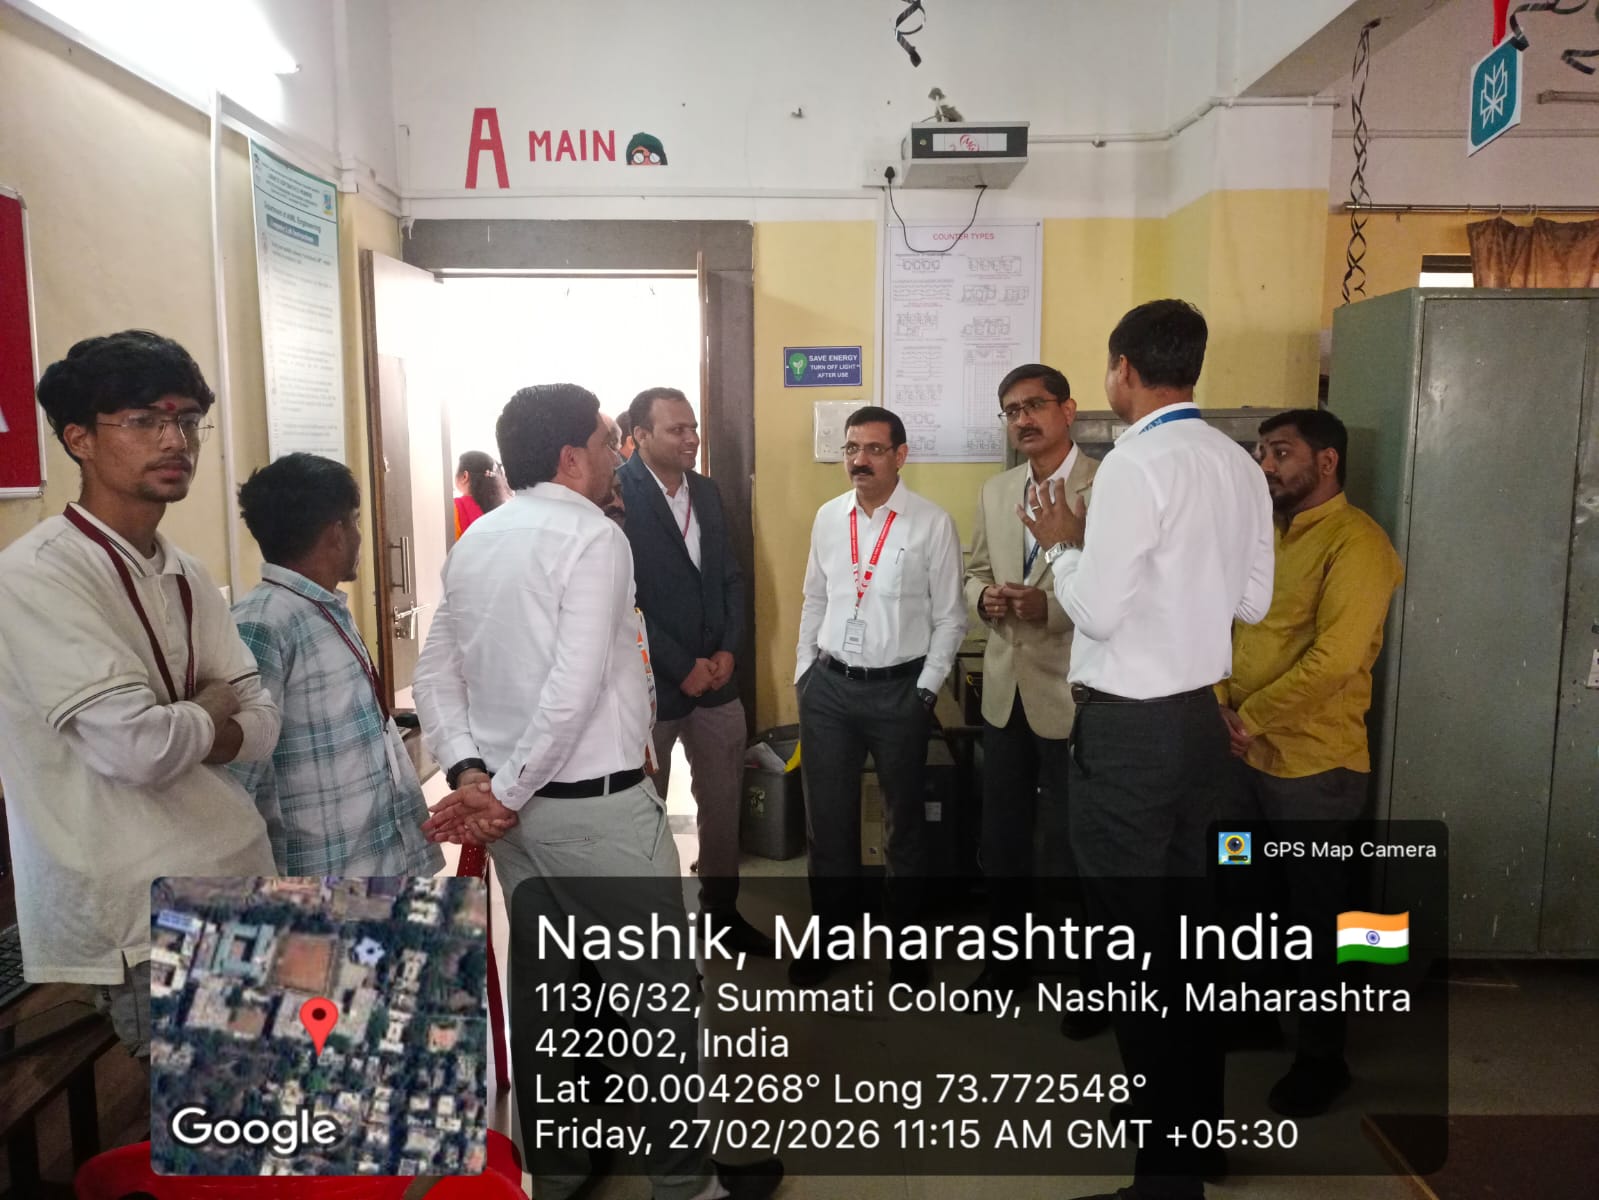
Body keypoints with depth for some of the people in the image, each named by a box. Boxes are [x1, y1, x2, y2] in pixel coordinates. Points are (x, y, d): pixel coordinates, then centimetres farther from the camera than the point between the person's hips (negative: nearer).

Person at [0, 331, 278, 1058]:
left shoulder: (185, 575, 9)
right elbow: (138, 747, -23)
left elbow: (263, 724, 4)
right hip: (143, 917, -7)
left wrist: (174, 730, -13)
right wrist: (210, 711, -5)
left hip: (237, 880, 7)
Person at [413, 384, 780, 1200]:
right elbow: (576, 689, -23)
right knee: (654, 987, 8)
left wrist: (470, 775, -3)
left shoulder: (473, 543, 10)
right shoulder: (593, 535, -14)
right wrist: (508, 794, -14)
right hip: (599, 805, -8)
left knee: (544, 984, 20)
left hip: (521, 807, 8)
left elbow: (435, 675, 6)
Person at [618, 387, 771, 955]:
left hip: (716, 678, 6)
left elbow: (730, 576, 12)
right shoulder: (615, 495, -13)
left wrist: (728, 650, -2)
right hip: (650, 683, -6)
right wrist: (682, 667, -15)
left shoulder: (706, 491, 9)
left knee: (723, 801, 15)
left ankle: (721, 907, 34)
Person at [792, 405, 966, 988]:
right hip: (828, 684, 4)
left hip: (899, 689, -3)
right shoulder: (828, 518, 5)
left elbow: (950, 617, -4)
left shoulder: (931, 523, -8)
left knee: (904, 820, 13)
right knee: (826, 817, 12)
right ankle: (831, 933, 32)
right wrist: (804, 672, 9)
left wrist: (926, 689, -8)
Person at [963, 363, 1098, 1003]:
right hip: (1005, 687, 6)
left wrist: (1051, 606, -26)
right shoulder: (995, 491, 10)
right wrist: (983, 598, -5)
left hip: (1071, 691, -6)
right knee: (1002, 829, 17)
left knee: (1071, 838, 7)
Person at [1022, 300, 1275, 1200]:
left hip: (1132, 727, -8)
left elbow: (1097, 610, -20)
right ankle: (1201, 1125, 39)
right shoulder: (1239, 465, 7)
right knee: (1182, 927, 22)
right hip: (1201, 717, 9)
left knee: (1134, 942, 5)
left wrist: (1063, 546, -3)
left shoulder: (1136, 463, -18)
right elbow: (1253, 600, 13)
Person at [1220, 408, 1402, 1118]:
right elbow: (1228, 625, 10)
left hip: (1315, 767, -8)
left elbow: (1335, 658, -24)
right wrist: (1223, 704, -5)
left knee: (1316, 918, 7)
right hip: (1251, 758, 8)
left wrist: (1253, 715, -16)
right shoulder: (1267, 535, 11)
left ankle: (1322, 1060, 25)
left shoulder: (1355, 542, -15)